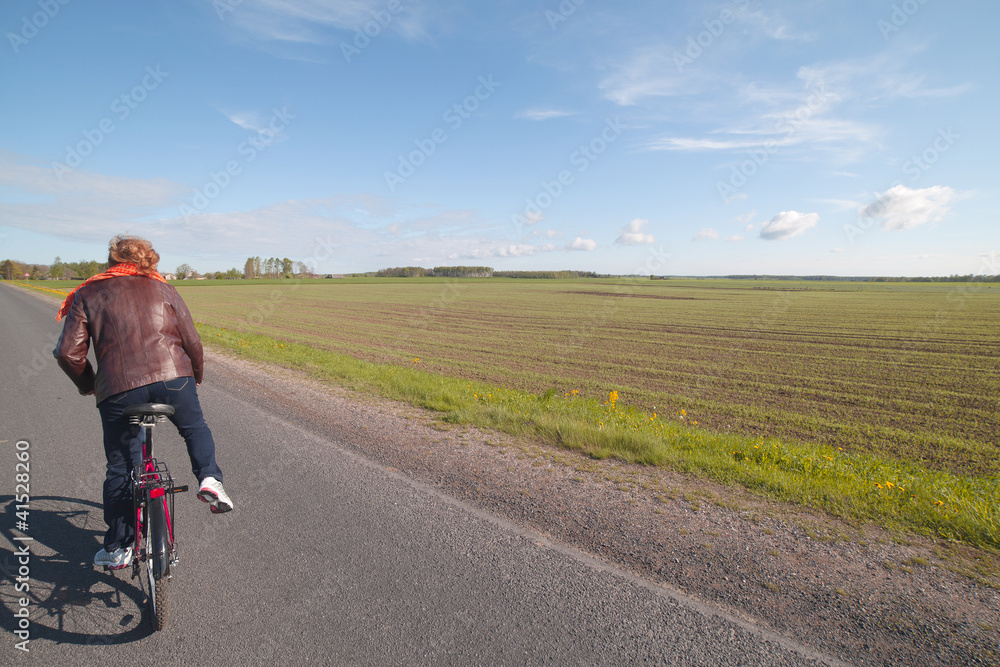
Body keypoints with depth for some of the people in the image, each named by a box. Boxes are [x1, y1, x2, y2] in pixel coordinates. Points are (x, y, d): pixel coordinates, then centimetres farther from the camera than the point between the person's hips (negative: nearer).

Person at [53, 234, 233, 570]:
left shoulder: (87, 294, 13)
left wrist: (88, 385, 21)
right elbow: (192, 342, 10)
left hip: (118, 390, 0)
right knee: (195, 429, 28)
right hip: (174, 379, 0)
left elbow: (68, 352, 4)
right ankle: (209, 477, 4)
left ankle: (117, 548, 27)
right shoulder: (163, 289, 16)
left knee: (120, 468, 15)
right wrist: (196, 376, 26)